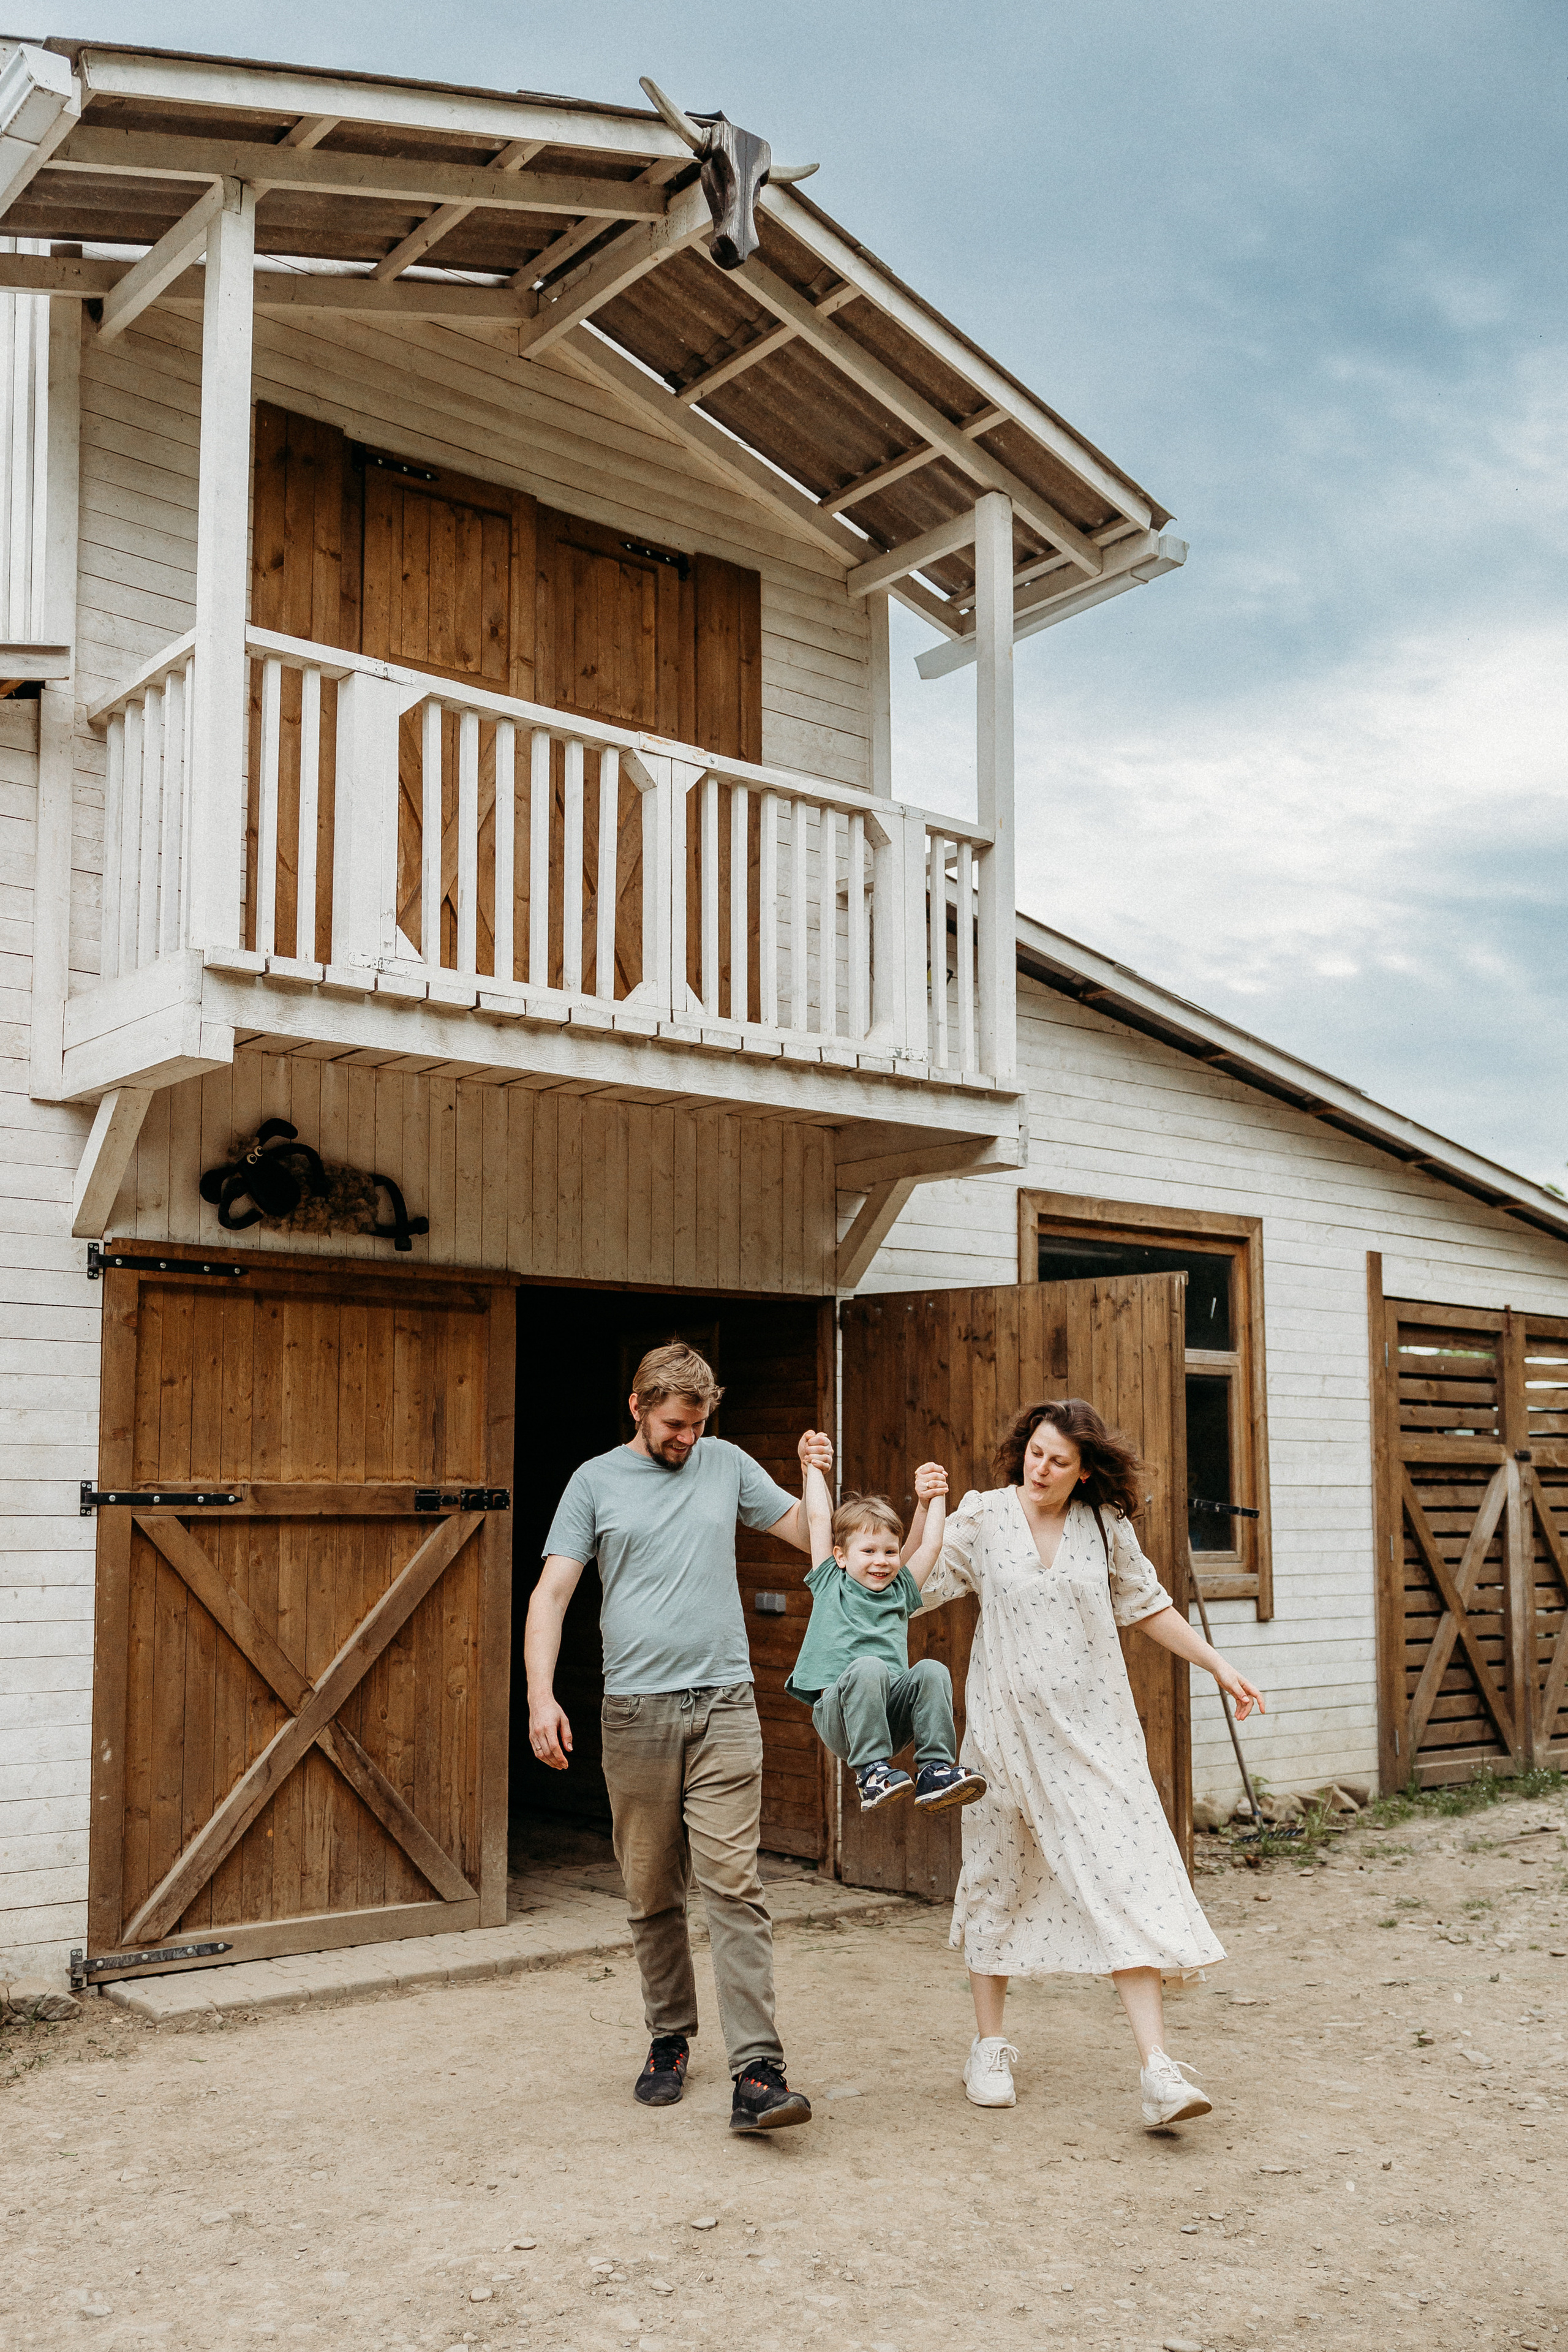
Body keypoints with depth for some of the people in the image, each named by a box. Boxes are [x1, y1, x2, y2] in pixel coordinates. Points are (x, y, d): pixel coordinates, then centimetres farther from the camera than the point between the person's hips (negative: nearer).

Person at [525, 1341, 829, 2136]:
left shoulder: (726, 1465, 10)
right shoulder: (596, 1481, 5)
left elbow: (811, 1534, 16)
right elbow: (551, 1594, 1)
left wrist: (816, 1474, -4)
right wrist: (541, 1696, -10)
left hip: (724, 1705, 0)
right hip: (636, 1711, 0)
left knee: (733, 1885, -9)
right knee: (653, 1894, 9)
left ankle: (757, 2072, -11)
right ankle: (669, 2039, 28)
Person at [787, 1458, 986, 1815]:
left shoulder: (901, 1591, 25)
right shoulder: (831, 1584, 16)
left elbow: (931, 1544, 27)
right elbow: (819, 1518, 17)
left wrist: (934, 1496, 36)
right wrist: (814, 1467, 27)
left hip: (891, 1717, 3)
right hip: (837, 1712, -3)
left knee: (932, 1670, -25)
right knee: (868, 1667, -34)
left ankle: (936, 1771, -31)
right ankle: (871, 1771, -34)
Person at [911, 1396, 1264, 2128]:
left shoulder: (1106, 1526, 3)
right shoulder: (982, 1517, -3)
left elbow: (1146, 1605, 15)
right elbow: (915, 1590, -7)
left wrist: (1217, 1665, 14)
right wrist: (924, 1512, -19)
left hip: (1093, 1729, 1)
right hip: (1007, 1726, -1)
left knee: (1128, 1880, -9)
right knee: (997, 1880, 10)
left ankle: (1157, 2070, -9)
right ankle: (990, 2046, 28)